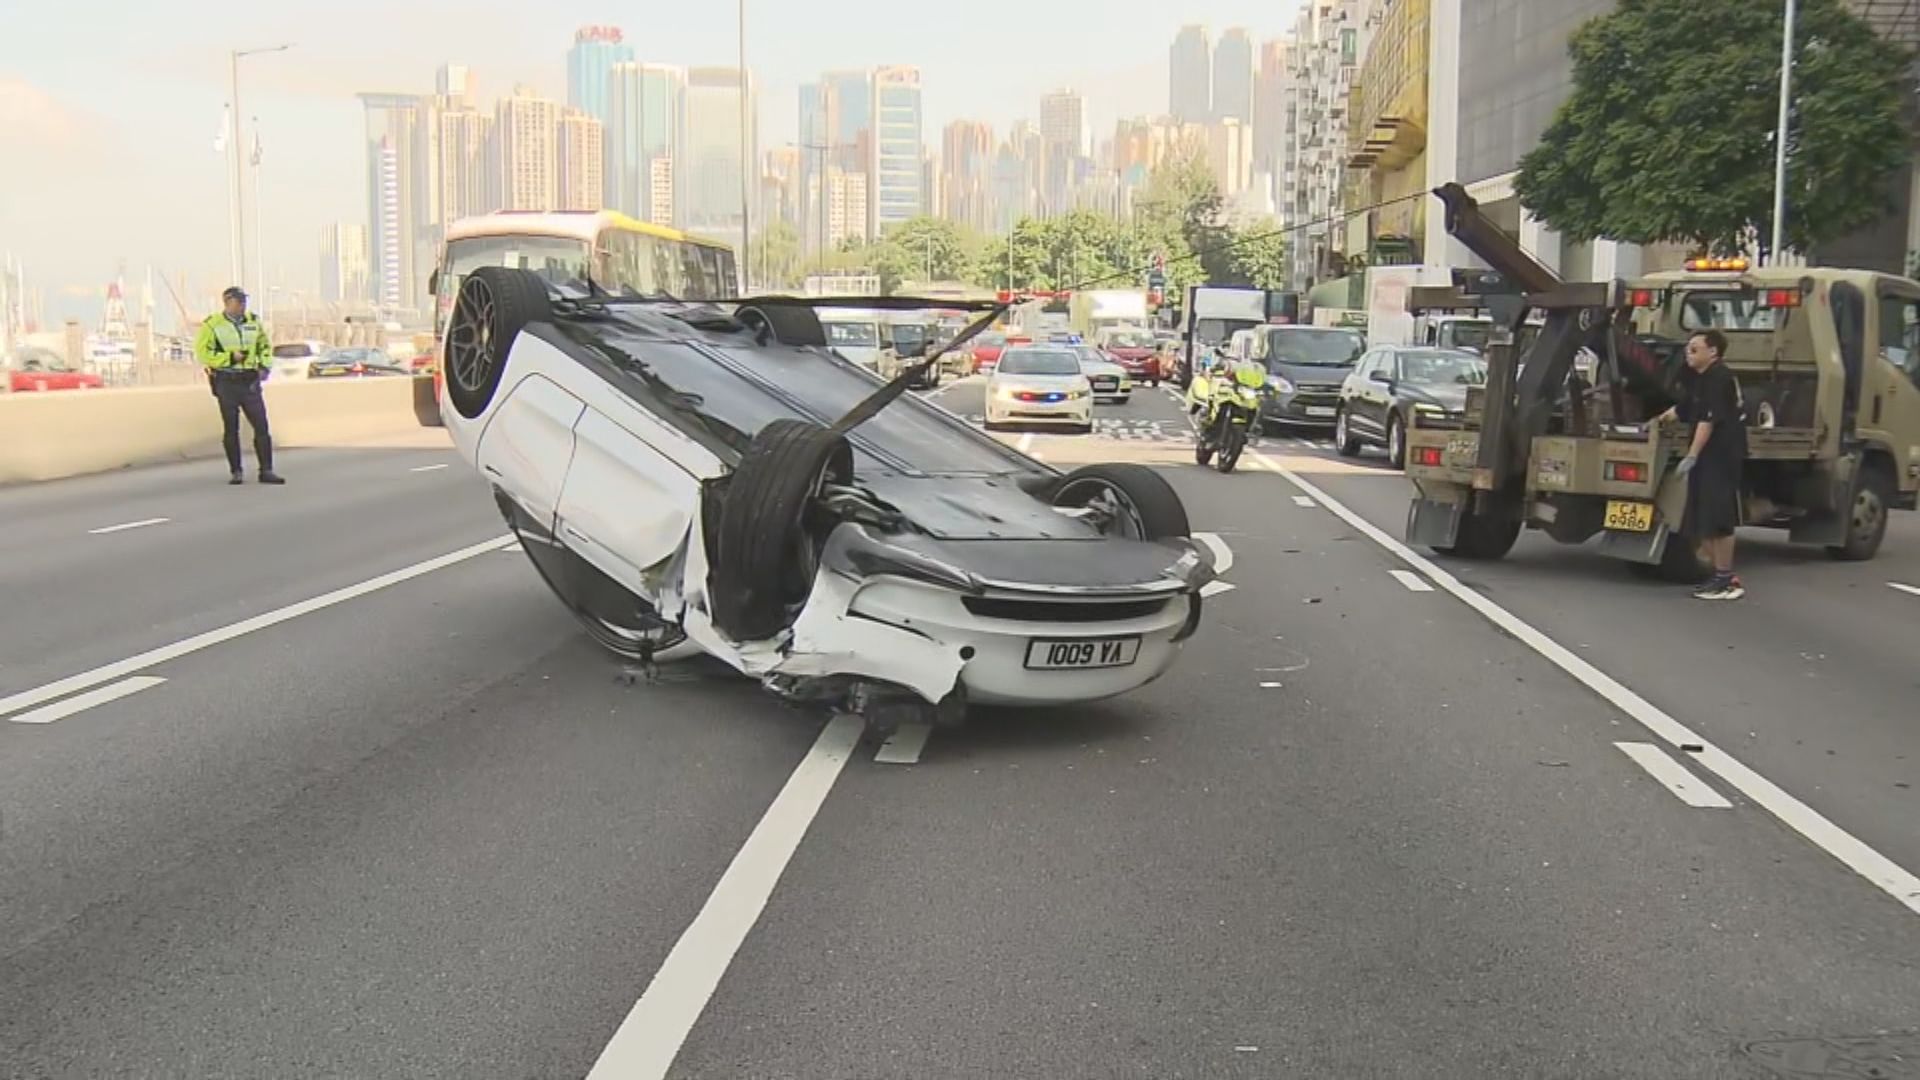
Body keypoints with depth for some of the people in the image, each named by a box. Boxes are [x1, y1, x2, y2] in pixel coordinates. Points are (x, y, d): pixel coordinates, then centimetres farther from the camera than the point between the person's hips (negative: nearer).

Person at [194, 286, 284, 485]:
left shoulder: (253, 321, 10)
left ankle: (266, 470, 0)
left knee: (261, 426, -3)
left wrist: (265, 366, 4)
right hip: (227, 383, -3)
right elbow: (203, 352, -8)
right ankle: (235, 472, 11)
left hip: (250, 381, 3)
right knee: (231, 429, 3)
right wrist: (230, 357, -15)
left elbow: (265, 346, 20)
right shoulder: (212, 324, -4)